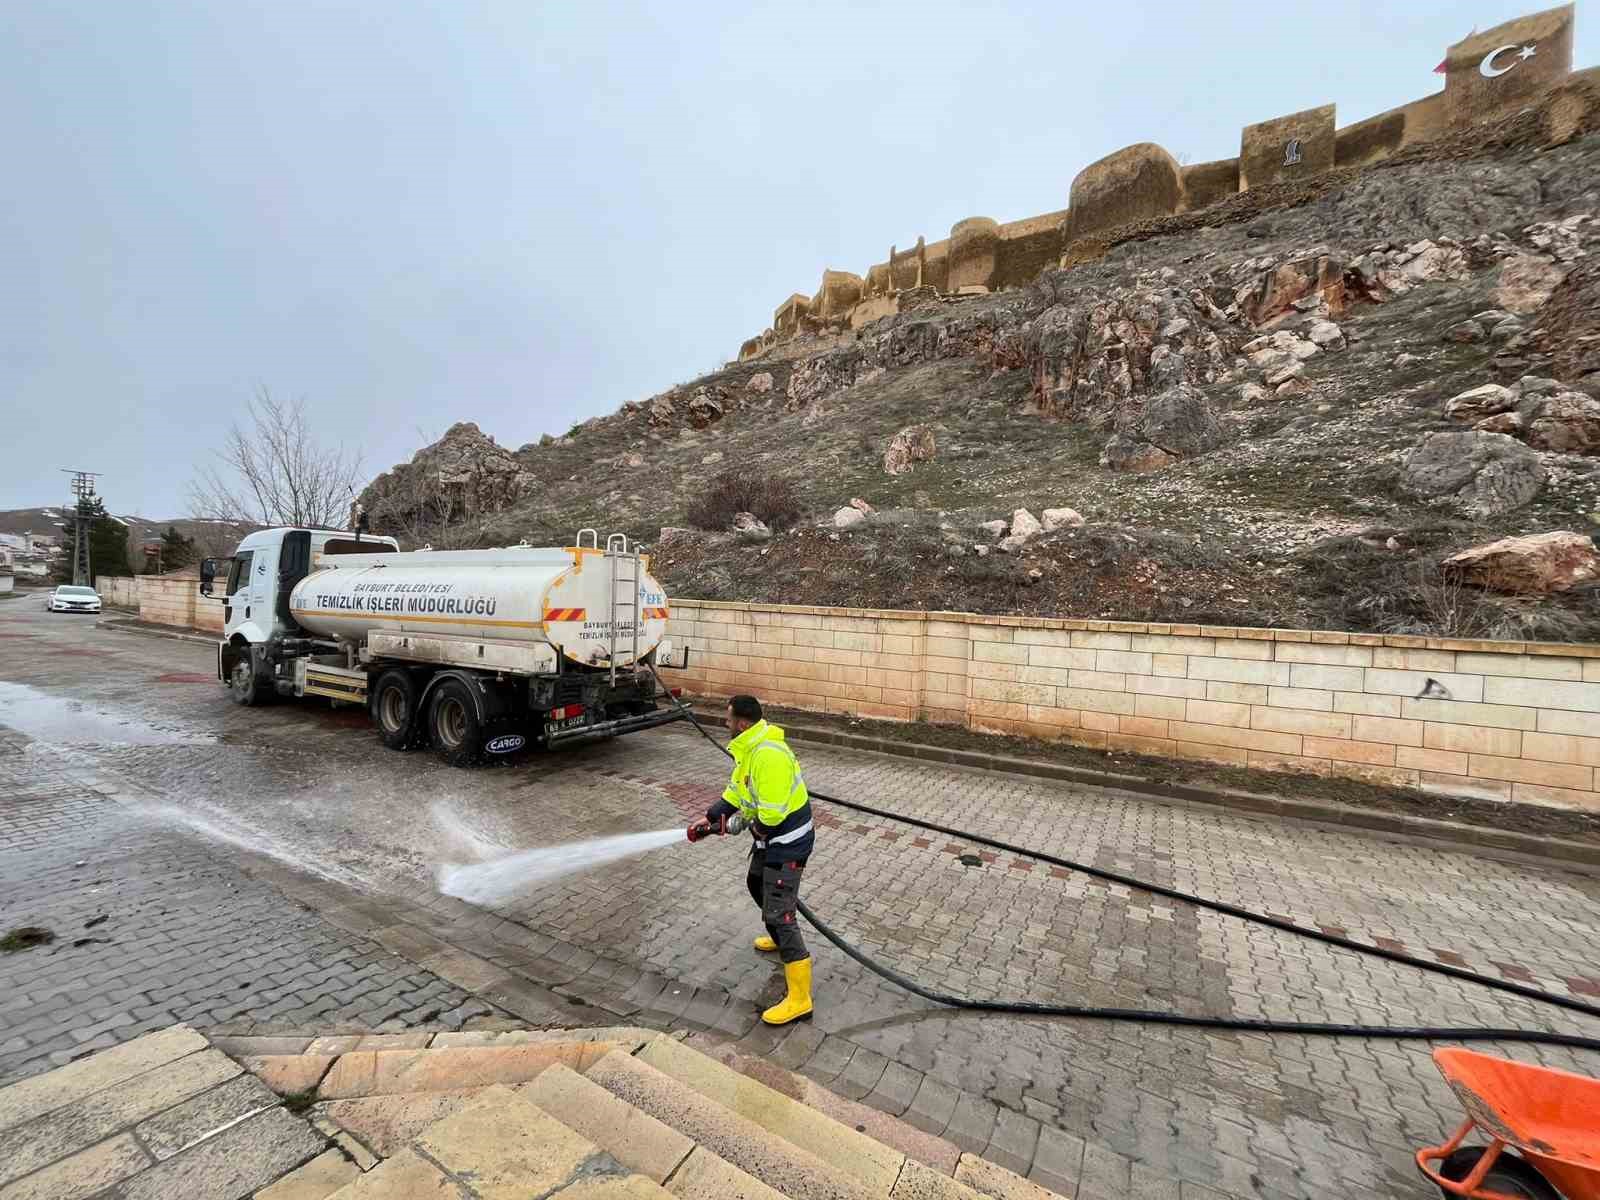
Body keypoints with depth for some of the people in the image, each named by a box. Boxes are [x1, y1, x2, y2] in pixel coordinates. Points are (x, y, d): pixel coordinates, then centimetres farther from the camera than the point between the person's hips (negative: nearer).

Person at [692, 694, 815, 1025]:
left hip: (787, 840, -11)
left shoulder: (768, 755, -32)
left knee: (778, 913, -6)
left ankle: (799, 999, 5)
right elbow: (736, 790, 13)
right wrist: (710, 818, 7)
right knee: (756, 884, 30)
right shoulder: (750, 748, 3)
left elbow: (772, 812, -32)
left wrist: (758, 829, -11)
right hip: (771, 835, 11)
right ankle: (780, 939, 54)